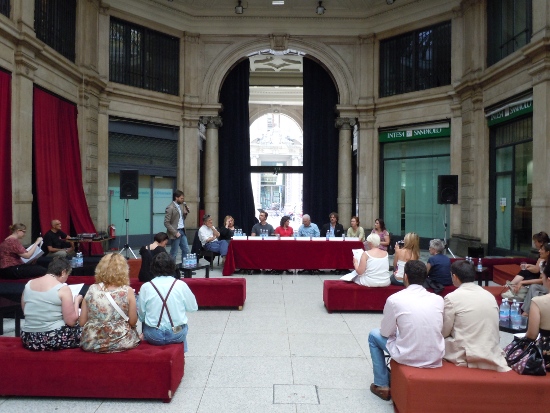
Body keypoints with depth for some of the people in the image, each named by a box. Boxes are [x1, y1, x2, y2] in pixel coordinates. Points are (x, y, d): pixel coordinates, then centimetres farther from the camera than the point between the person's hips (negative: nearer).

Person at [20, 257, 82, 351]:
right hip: (54, 339, -7)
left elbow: (25, 312, 16)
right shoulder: (63, 288, -12)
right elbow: (71, 321, -14)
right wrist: (76, 302, 3)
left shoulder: (28, 285, 5)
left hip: (29, 340, 7)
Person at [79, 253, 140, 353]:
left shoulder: (92, 290, -4)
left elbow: (82, 322, 1)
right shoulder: (127, 291, -11)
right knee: (134, 331, 30)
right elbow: (133, 322, -6)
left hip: (91, 342, 3)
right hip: (120, 342, -3)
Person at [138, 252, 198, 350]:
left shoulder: (145, 287, -10)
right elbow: (193, 307, 0)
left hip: (154, 337, 0)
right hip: (177, 335, 0)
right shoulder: (181, 285, -10)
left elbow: (141, 316, -4)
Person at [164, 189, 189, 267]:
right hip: (176, 232, -8)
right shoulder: (170, 208, -15)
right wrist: (175, 232, -19)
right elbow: (166, 223, -18)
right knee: (174, 253, 1)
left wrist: (186, 212, 1)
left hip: (182, 231, 8)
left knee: (186, 250, 11)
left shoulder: (181, 206, 9)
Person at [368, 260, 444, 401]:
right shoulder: (438, 299, -1)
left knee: (374, 335, 21)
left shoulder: (394, 299, -12)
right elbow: (440, 329, 13)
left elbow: (386, 332, -1)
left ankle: (382, 386, 25)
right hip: (436, 358, 5)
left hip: (408, 358, -4)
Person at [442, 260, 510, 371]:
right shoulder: (489, 295, 8)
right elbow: (483, 328, 15)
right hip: (492, 357, 6)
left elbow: (444, 332, -1)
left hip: (467, 357, -6)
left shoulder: (452, 297, -9)